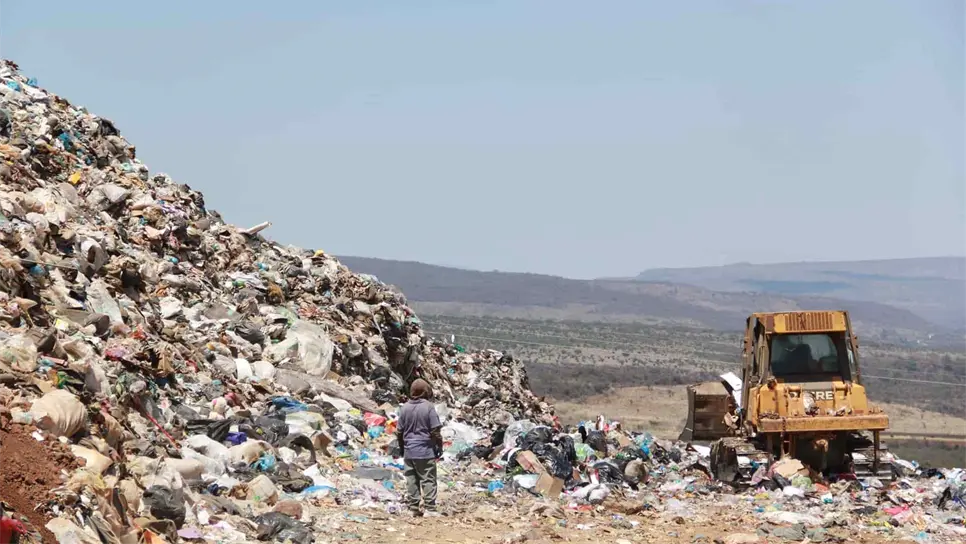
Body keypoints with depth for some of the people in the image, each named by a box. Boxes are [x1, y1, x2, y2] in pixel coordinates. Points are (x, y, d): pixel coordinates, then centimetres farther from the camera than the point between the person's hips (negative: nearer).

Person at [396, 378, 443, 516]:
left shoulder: (404, 408, 4)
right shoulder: (428, 407, -9)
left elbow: (399, 431, 9)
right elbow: (435, 431, -9)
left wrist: (402, 448, 21)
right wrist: (439, 447, 2)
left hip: (409, 452, 4)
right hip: (426, 451, -4)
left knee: (411, 480, 8)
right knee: (428, 480, -1)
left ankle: (414, 508, 9)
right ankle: (429, 509, -4)